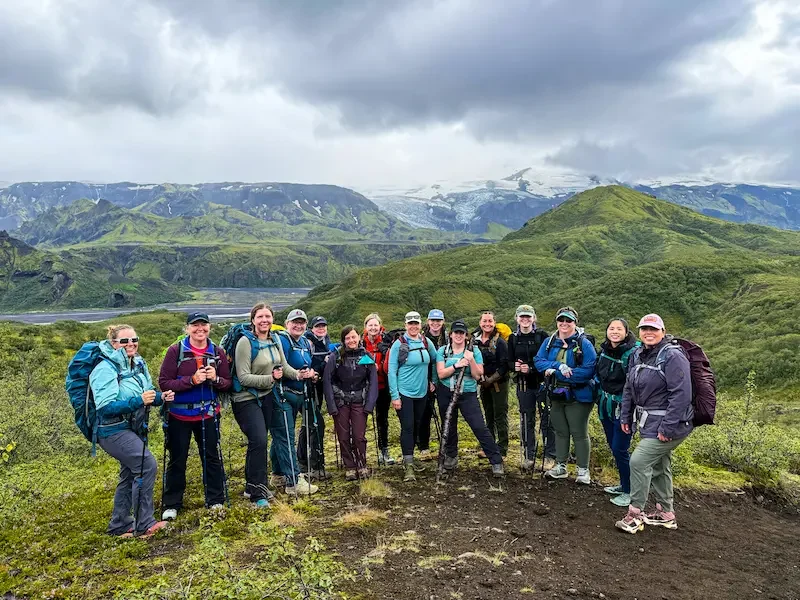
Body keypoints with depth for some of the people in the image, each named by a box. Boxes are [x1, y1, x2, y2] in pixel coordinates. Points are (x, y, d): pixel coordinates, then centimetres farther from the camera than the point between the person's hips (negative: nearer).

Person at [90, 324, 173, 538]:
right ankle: (144, 524, -8)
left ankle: (119, 526, 32)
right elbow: (105, 407, -26)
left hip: (133, 428, 9)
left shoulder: (138, 364, 5)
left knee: (131, 475, 17)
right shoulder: (106, 369, -18)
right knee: (147, 465, -19)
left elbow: (147, 395, 15)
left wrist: (160, 397, -7)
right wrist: (139, 401, -34)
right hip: (114, 431, -9)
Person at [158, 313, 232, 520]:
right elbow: (163, 382, -15)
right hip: (179, 415, -2)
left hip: (208, 414, 3)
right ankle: (171, 505, 25)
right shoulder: (175, 351, -10)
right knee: (177, 460, 10)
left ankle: (216, 501, 25)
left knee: (212, 458, 10)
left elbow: (227, 383, 3)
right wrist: (192, 380, -26)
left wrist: (215, 379, -19)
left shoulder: (217, 353, -1)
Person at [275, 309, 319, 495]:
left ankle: (280, 474, 29)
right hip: (282, 395, -8)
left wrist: (311, 374, 0)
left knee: (282, 436, 18)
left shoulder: (305, 343, 13)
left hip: (298, 395, 8)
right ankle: (294, 482, -5)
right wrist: (298, 375, -23)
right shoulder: (282, 340, -13)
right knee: (286, 437, -6)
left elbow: (308, 367, 21)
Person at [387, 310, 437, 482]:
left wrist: (433, 380, 11)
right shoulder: (399, 344, -10)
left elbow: (436, 361, 17)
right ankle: (409, 466, -5)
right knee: (407, 427, -7)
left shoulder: (426, 342, 2)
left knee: (417, 426, 14)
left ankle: (409, 456, 31)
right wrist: (394, 396, -13)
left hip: (422, 392, 5)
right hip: (404, 393, -5)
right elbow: (391, 371, -10)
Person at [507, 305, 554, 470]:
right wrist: (515, 366, -13)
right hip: (523, 385, 3)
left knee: (546, 420, 0)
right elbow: (509, 362, 9)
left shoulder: (542, 336, -4)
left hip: (542, 383, -3)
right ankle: (528, 456, 21)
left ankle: (550, 456, 12)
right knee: (526, 421, 10)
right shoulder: (513, 338, 7)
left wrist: (531, 368, -18)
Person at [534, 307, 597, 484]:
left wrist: (555, 372, -22)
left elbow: (589, 370, -22)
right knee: (560, 432, 18)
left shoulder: (584, 344, -14)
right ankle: (560, 466, 31)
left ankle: (583, 470, 19)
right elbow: (538, 361, -4)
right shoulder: (550, 342, 3)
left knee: (579, 434, 6)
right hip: (556, 396, 5)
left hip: (578, 396, -5)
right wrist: (559, 366, -23)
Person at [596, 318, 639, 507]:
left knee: (620, 450, -3)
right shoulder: (604, 350, 5)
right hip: (605, 407, 7)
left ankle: (629, 492, 13)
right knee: (613, 447, 16)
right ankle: (624, 484, 33)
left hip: (623, 408, -7)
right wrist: (600, 397, 17)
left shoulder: (633, 353, -17)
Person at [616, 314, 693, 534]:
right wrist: (625, 417, 12)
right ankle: (665, 513, 32)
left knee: (639, 461, -12)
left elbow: (681, 394, -24)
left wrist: (667, 427, -24)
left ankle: (635, 514, 0)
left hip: (667, 424, -8)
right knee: (658, 465, 17)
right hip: (647, 423, 9)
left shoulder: (673, 356, -18)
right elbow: (629, 388, 15)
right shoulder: (637, 355, 7)